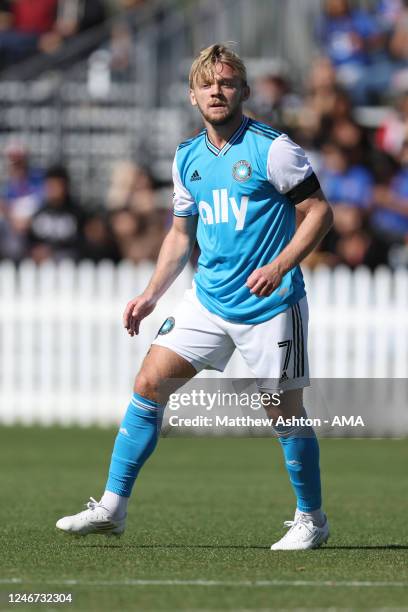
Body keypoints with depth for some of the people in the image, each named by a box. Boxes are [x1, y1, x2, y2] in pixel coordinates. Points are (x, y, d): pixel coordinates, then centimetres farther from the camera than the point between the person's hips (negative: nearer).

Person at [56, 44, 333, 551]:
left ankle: (311, 520, 18)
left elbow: (318, 211, -9)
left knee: (284, 412, -1)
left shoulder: (272, 149, -11)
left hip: (269, 306, -6)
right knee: (149, 382, -2)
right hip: (208, 300, 6)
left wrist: (279, 267, -22)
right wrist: (151, 295, 11)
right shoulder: (188, 158, 9)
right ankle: (112, 508, 3)